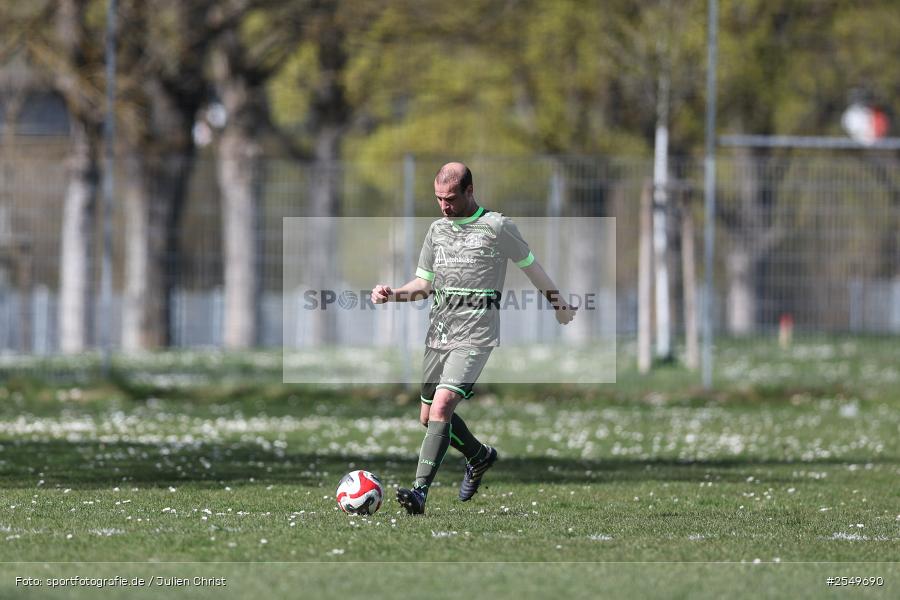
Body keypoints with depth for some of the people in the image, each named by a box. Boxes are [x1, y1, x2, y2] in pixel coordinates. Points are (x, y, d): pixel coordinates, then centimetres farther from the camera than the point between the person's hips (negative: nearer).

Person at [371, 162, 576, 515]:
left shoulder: (497, 227, -4)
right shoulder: (437, 229, 14)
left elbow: (530, 266, 8)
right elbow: (424, 284, 18)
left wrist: (559, 304, 18)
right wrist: (392, 294, -1)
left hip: (475, 335, -7)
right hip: (438, 333, 7)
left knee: (441, 407, -21)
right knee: (429, 417, 12)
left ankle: (420, 492, -25)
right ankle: (479, 457, 40)